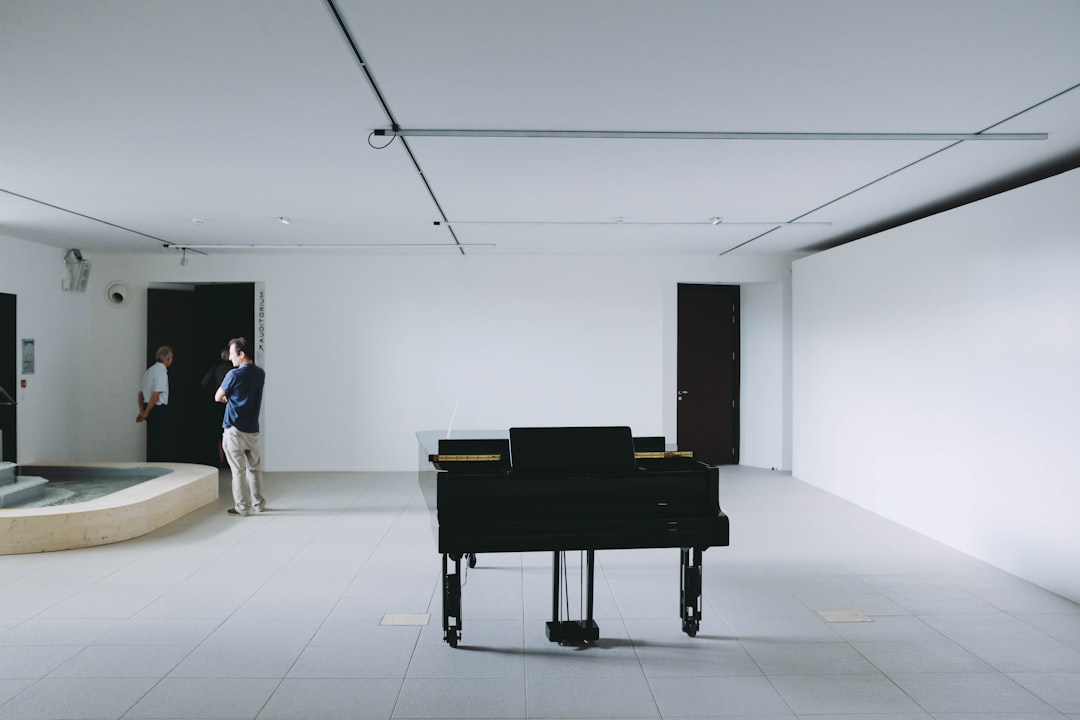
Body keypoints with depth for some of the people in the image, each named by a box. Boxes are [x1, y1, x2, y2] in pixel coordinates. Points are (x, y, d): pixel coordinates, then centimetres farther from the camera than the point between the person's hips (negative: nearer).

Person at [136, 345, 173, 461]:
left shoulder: (149, 371, 13)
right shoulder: (162, 372, -15)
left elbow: (141, 392, 16)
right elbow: (156, 395, -21)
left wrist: (142, 410, 15)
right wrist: (146, 413, -16)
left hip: (150, 410, 9)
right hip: (159, 410, -9)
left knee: (152, 441, 14)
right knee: (159, 442, -4)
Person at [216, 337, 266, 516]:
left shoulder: (234, 375, -14)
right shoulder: (260, 373, 5)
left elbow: (218, 397, -3)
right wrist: (231, 397, 10)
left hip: (234, 430, -6)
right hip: (253, 429, 6)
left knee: (238, 469, 1)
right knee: (255, 467, 14)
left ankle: (242, 506, 6)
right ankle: (258, 503, 20)